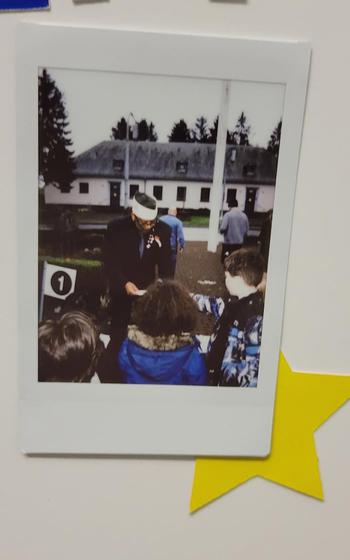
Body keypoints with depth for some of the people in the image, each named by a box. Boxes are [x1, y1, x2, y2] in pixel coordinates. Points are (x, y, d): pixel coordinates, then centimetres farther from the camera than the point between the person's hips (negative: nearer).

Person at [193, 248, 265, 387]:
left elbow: (254, 366, -27)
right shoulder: (237, 302, -1)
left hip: (232, 383, -8)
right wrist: (193, 298, 32)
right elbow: (217, 305, 21)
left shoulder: (256, 318, -28)